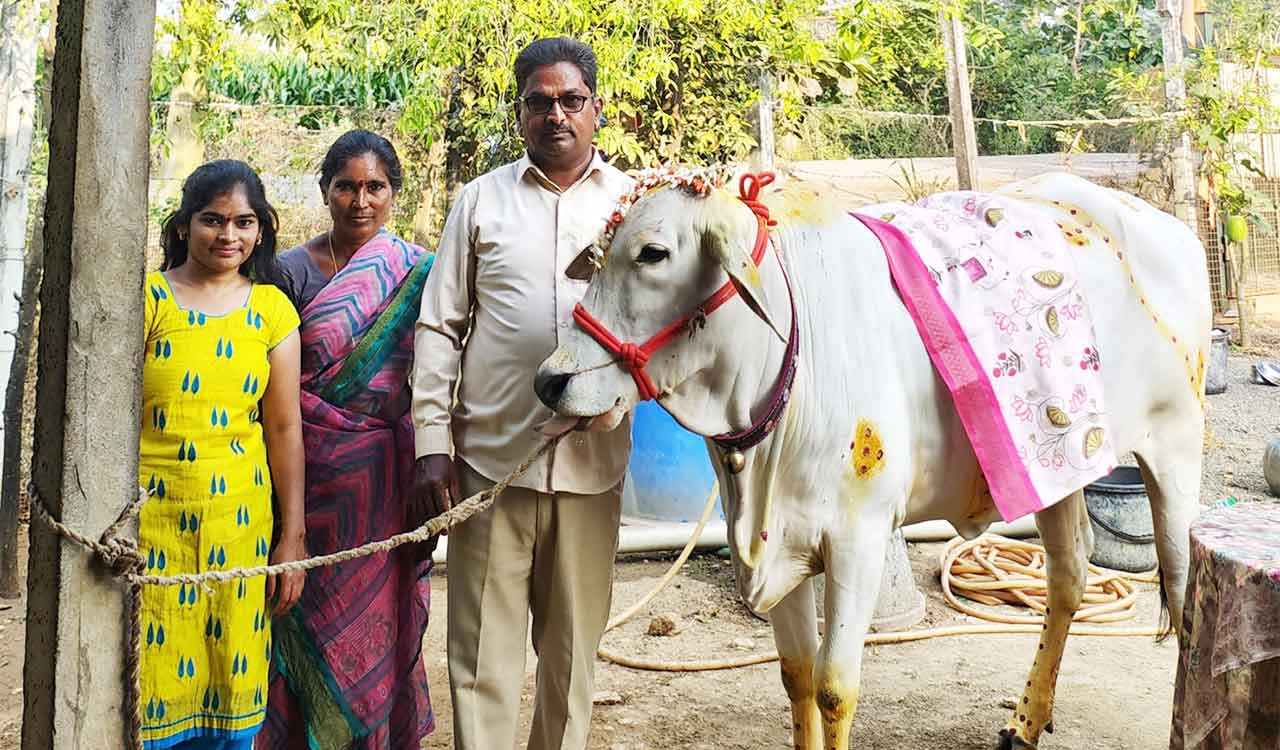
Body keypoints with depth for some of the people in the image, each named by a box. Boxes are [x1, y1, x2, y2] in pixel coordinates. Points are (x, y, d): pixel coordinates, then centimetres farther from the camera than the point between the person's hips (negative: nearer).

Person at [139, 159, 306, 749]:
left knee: (230, 691, 7)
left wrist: (292, 538, 4)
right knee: (151, 694, 1)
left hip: (240, 522, 2)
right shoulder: (148, 298, -1)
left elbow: (284, 427, 6)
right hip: (153, 517, -2)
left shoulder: (271, 309, 7)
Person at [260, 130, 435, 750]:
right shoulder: (293, 270, 2)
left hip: (390, 481, 0)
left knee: (378, 615, 7)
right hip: (315, 470, 0)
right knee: (315, 613, 4)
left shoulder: (417, 272, 3)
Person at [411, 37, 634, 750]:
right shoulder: (484, 199, 8)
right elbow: (439, 326, 6)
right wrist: (432, 439, -2)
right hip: (491, 455, -1)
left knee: (573, 644, 11)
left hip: (592, 460, 1)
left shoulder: (632, 201, 9)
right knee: (484, 646, 3)